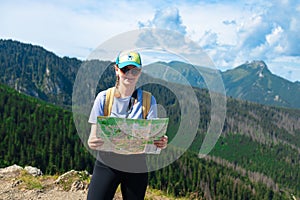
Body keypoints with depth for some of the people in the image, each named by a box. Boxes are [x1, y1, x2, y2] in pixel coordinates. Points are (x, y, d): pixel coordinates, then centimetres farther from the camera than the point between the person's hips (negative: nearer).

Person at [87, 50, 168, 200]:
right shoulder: (104, 97, -3)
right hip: (106, 164, -1)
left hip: (136, 167, 1)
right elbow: (93, 136, -4)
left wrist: (161, 143, -28)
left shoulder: (148, 100, -2)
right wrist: (92, 142, -28)